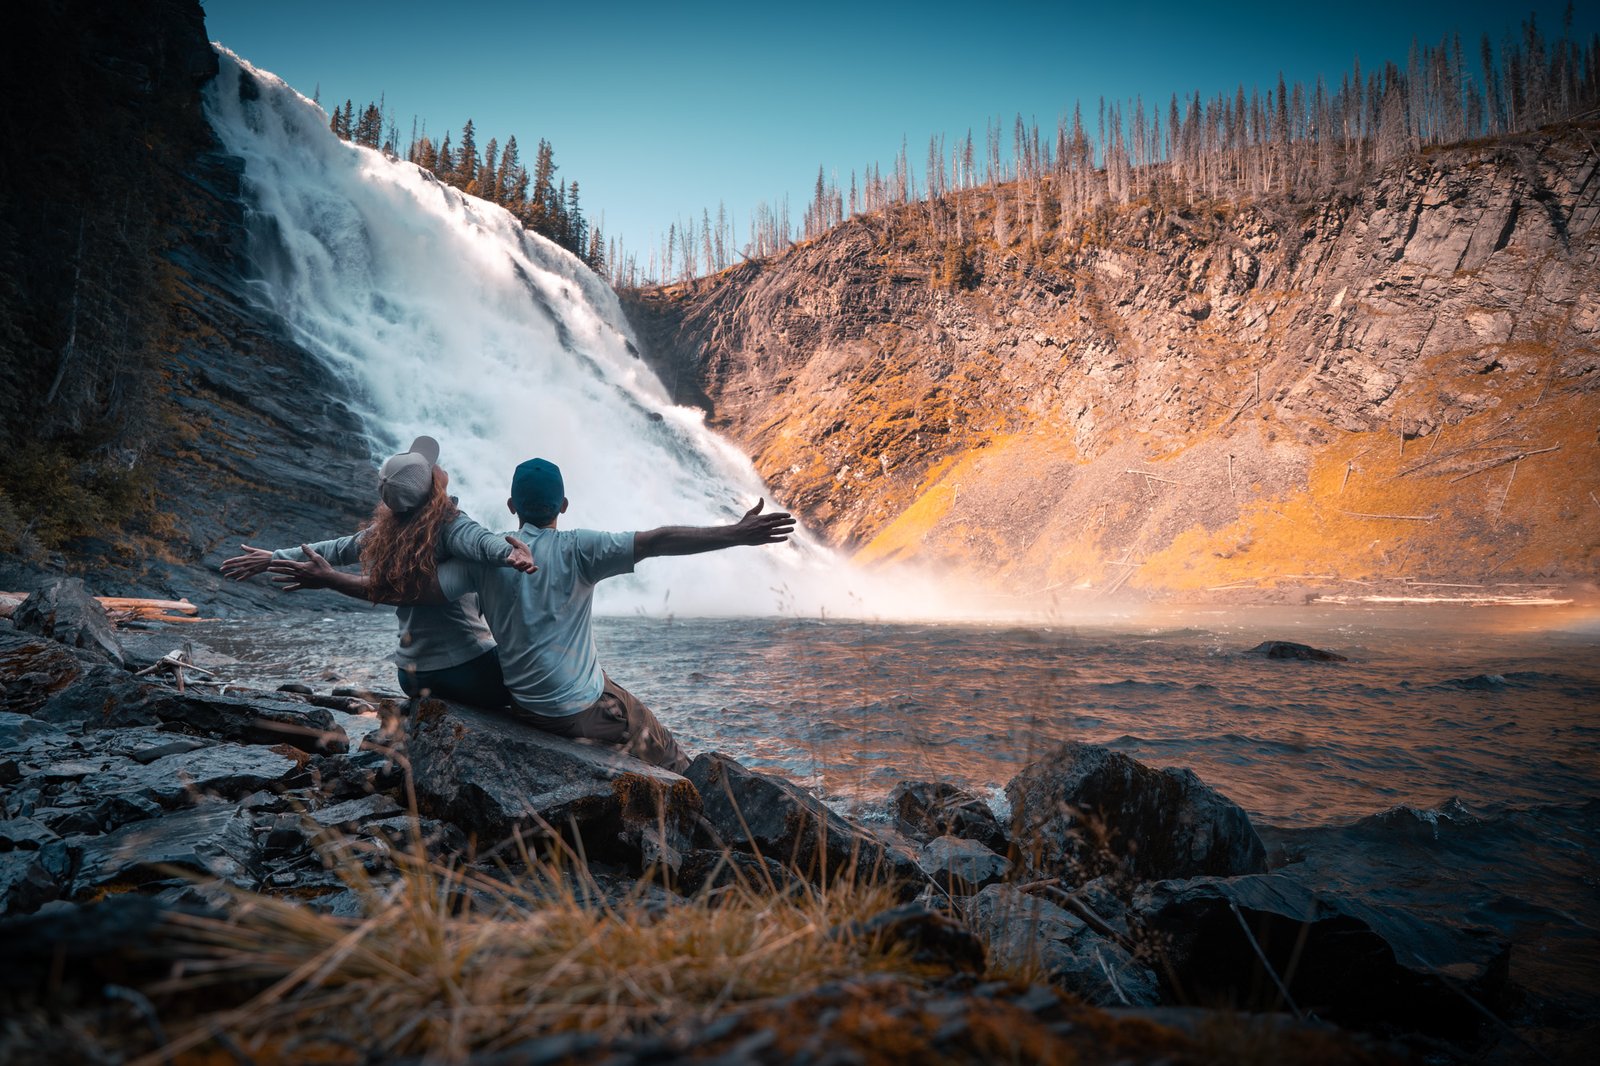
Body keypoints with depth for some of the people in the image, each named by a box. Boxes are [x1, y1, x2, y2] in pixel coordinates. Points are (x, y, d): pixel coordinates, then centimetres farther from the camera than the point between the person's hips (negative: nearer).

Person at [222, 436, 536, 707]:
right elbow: (479, 541, -39)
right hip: (468, 670, -7)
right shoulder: (448, 526, -17)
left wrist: (274, 558, 30)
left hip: (412, 676, 7)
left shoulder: (386, 532, 2)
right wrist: (510, 555, -60)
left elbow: (335, 550, 15)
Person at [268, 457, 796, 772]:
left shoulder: (485, 556, -4)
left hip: (524, 704, 5)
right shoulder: (577, 549, -15)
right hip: (583, 707, -5)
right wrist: (736, 534, -27)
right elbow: (656, 542, -24)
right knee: (669, 758, 16)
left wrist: (328, 579, 1)